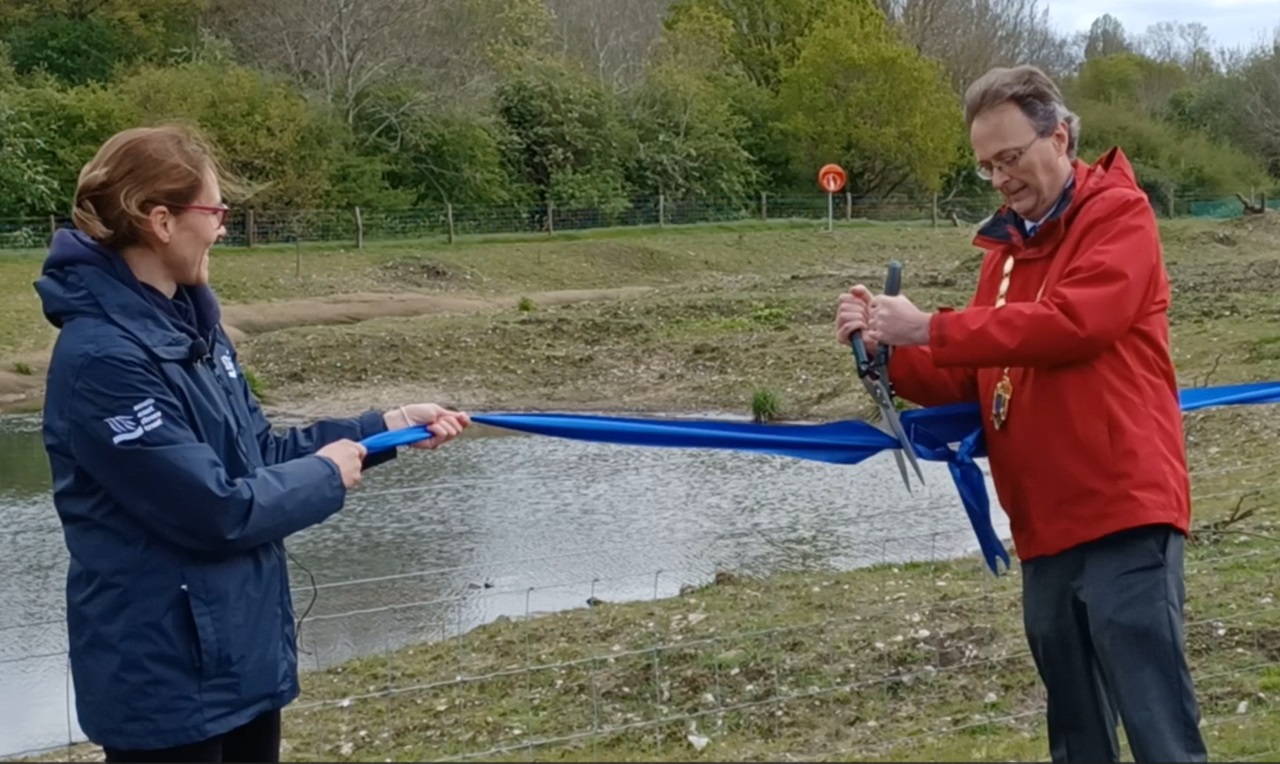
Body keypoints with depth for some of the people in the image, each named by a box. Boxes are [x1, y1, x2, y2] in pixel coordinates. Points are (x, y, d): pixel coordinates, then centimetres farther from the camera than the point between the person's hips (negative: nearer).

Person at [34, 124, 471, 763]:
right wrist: (328, 475, -9)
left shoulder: (189, 322, 6)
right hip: (165, 676, -9)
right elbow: (216, 510, -24)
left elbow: (259, 452, 12)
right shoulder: (102, 358, -24)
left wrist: (386, 427, 5)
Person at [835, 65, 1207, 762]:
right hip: (1045, 526, 8)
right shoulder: (1006, 247, 17)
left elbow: (1075, 322, -21)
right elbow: (969, 383, 17)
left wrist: (932, 328, -17)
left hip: (1122, 513, -7)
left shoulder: (1120, 215, -3)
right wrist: (889, 352, -1)